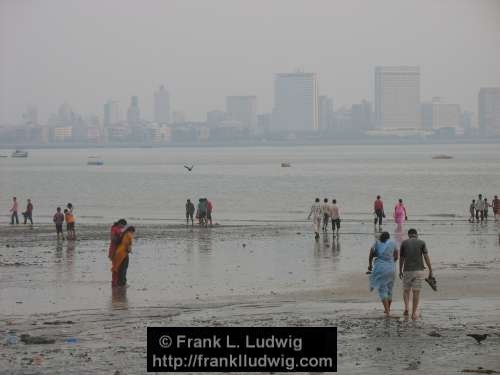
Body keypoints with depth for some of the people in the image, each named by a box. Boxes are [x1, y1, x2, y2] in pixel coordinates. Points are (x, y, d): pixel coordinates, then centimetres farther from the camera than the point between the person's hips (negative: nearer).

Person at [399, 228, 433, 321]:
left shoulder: (404, 243, 2)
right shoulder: (422, 243, 1)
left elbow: (401, 259, 6)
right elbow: (427, 258, -7)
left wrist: (400, 271, 17)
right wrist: (431, 271, -5)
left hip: (407, 271, 0)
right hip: (418, 271, 0)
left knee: (406, 290, 17)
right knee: (416, 292, 6)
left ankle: (406, 308, -5)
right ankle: (414, 313, 5)